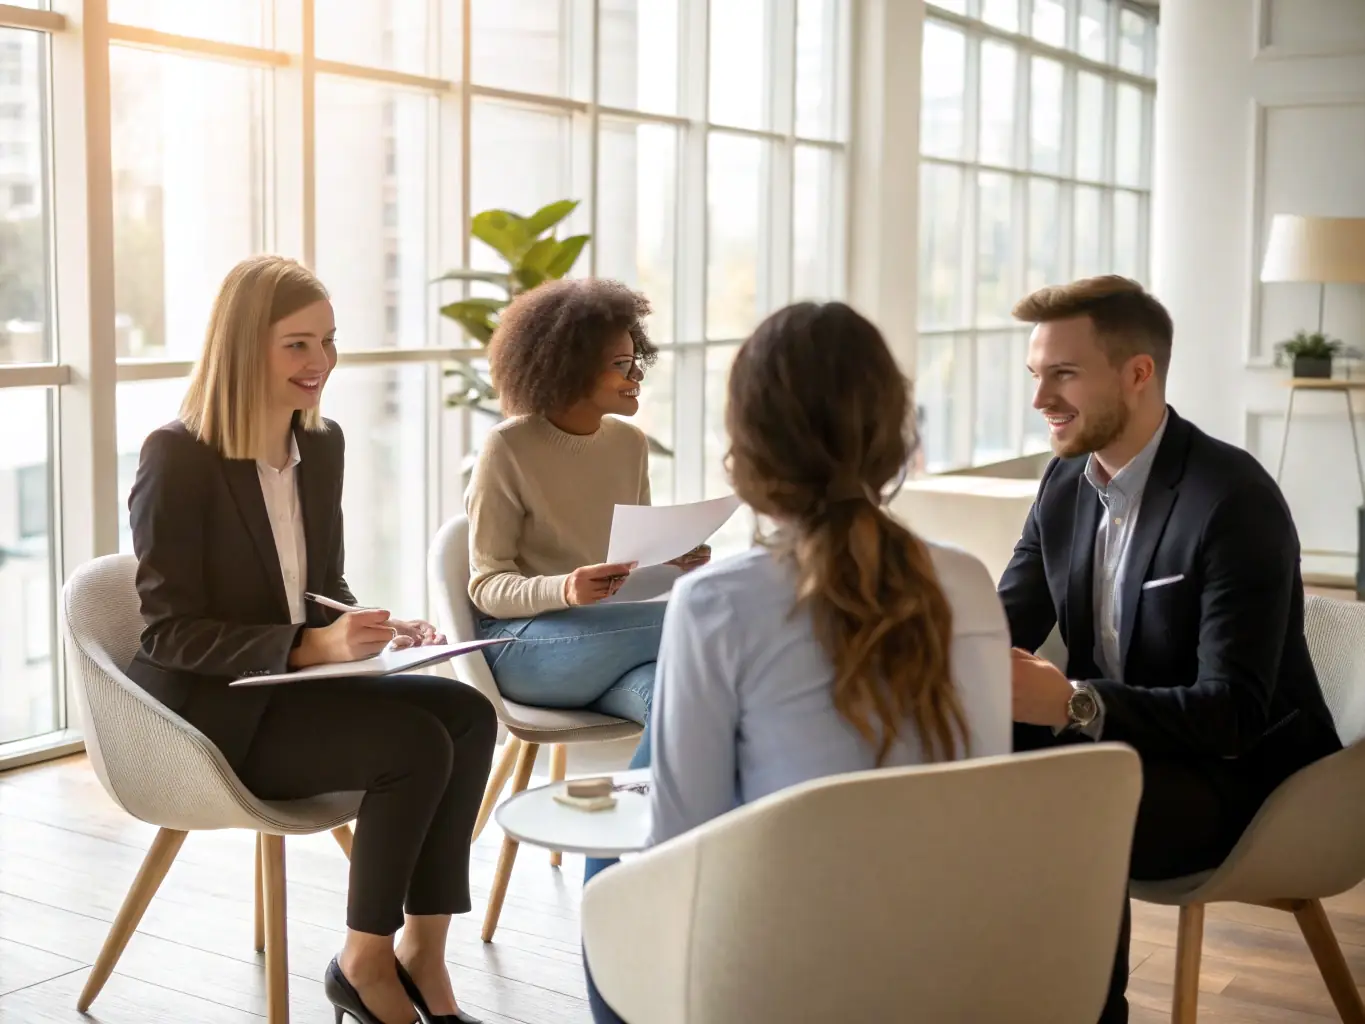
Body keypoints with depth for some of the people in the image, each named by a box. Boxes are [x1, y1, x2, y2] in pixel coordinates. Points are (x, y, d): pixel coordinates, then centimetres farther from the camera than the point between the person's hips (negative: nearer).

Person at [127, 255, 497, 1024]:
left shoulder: (323, 444, 7)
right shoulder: (178, 456, -14)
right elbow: (171, 632, -17)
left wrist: (378, 630, -8)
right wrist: (309, 647, -28)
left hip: (295, 685, 7)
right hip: (212, 711, -7)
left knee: (468, 714, -18)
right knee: (416, 744, -25)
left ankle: (422, 952, -9)